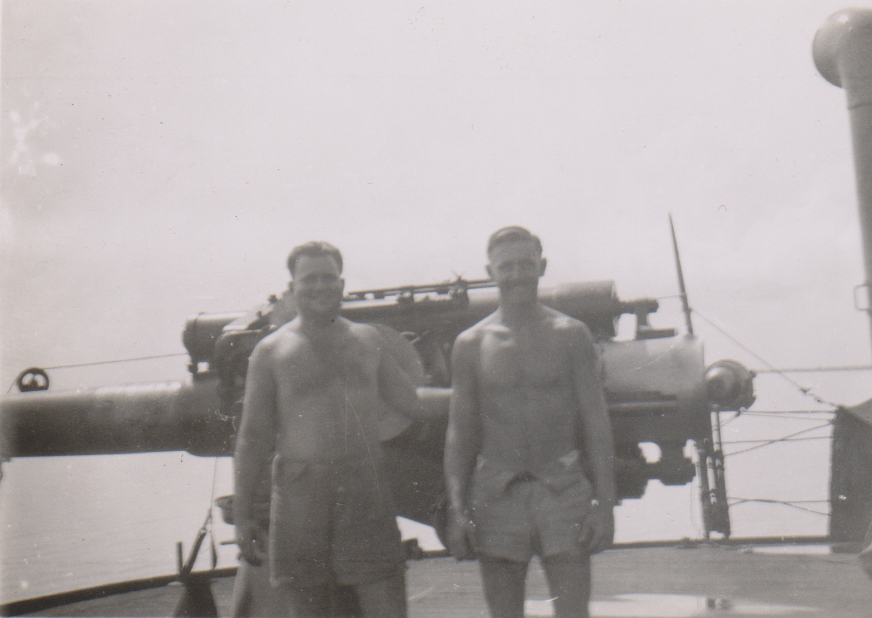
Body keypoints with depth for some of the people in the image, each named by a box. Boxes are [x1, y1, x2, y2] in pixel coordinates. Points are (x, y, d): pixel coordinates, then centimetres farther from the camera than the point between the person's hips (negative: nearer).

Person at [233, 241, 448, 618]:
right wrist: (243, 516, 1)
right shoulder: (271, 351, 5)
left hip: (366, 491, 2)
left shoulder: (368, 340, 13)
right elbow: (252, 438, 5)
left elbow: (411, 401, 23)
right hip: (300, 494, -2)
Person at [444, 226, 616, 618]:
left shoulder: (570, 335, 4)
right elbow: (459, 432, 6)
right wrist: (456, 510, -3)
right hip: (496, 495, 1)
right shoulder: (470, 345, 5)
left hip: (563, 488, -1)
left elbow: (596, 423, 3)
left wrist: (604, 502, -5)